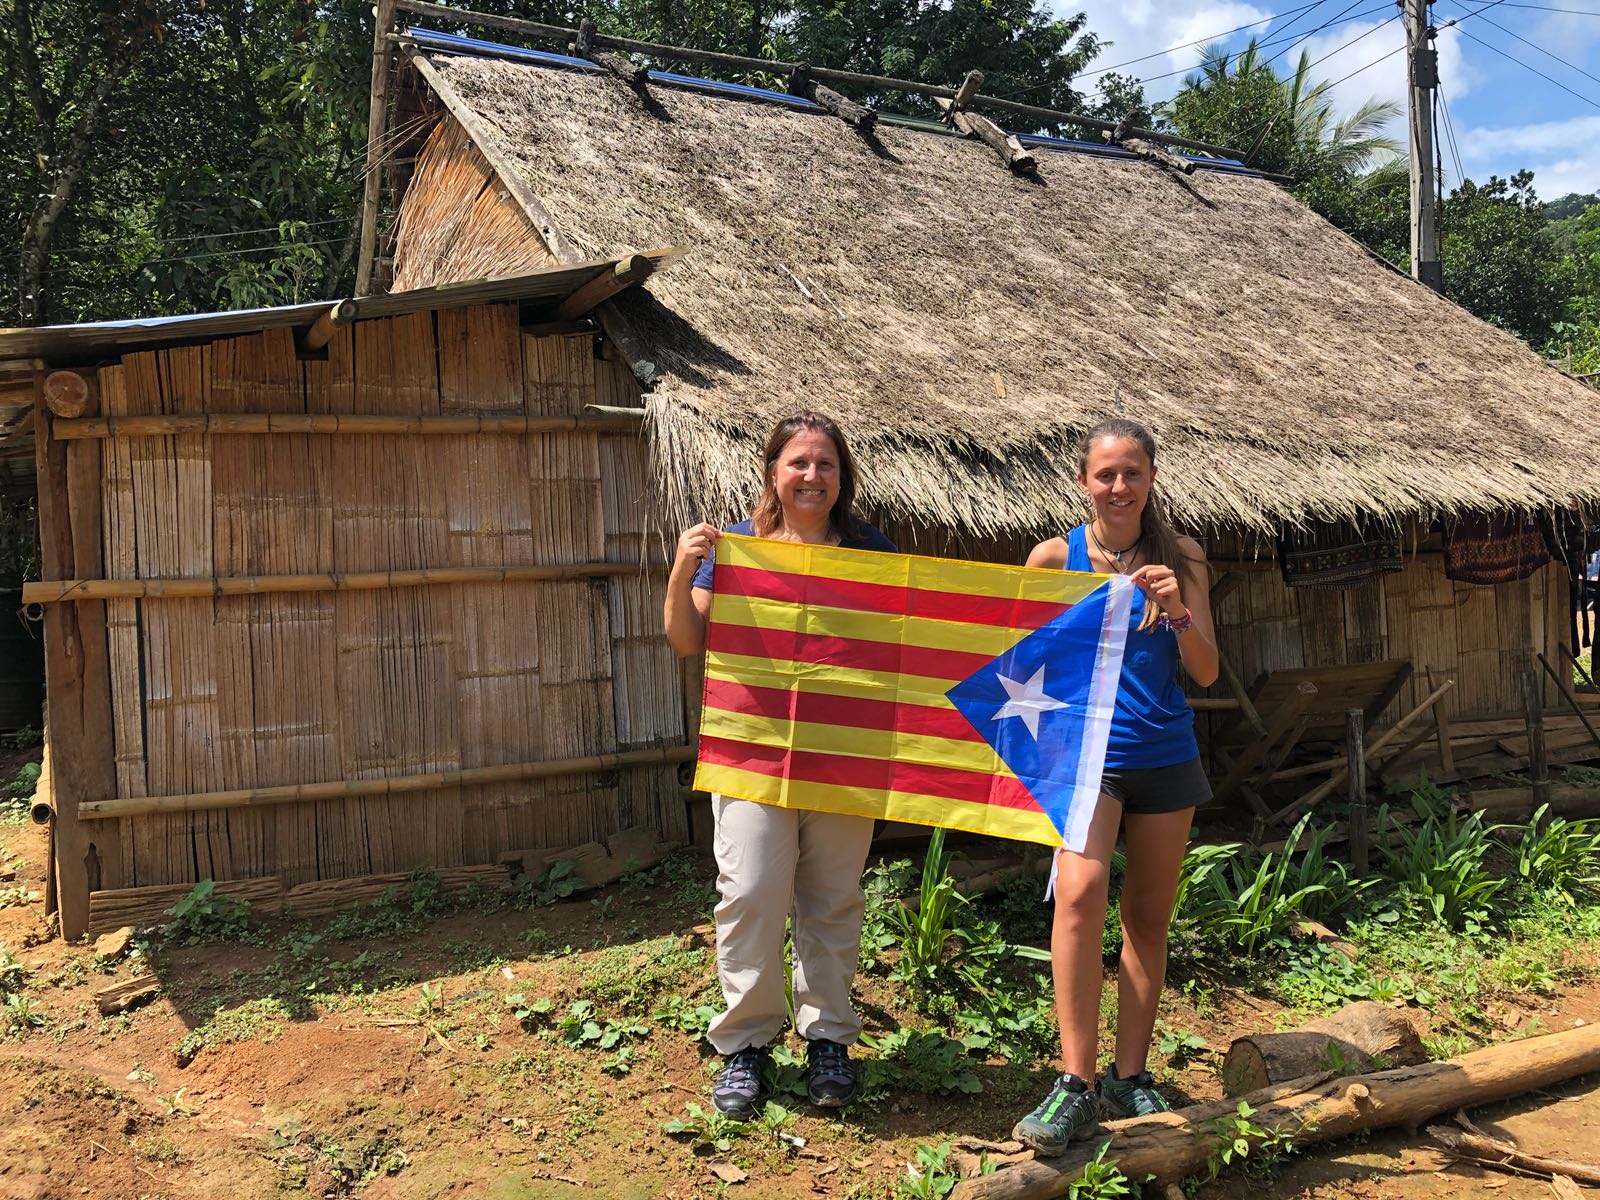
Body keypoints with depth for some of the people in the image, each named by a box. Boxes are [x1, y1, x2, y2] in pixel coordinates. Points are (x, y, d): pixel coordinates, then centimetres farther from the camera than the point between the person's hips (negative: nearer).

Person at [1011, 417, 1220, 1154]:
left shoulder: (1181, 560, 1)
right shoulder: (1055, 558, -2)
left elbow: (1205, 673, -3)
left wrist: (1178, 612, -20)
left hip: (1165, 756, 3)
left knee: (1148, 917, 8)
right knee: (1079, 893, -23)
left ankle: (1129, 1077, 21)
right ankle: (1075, 1083, -18)